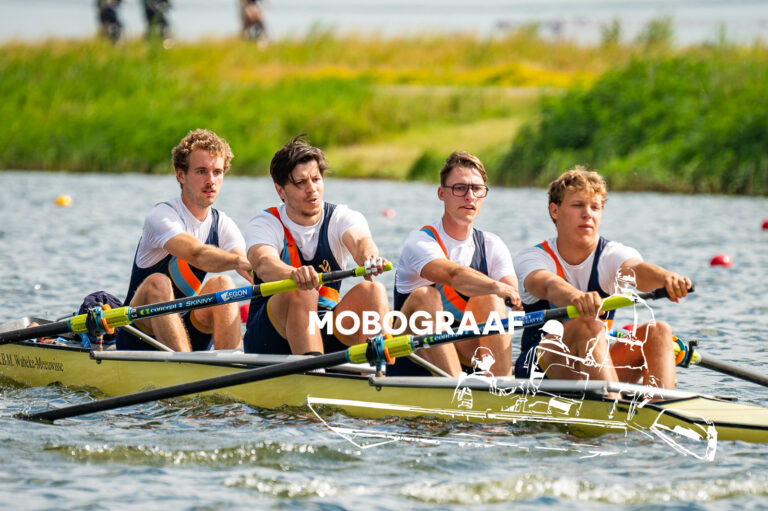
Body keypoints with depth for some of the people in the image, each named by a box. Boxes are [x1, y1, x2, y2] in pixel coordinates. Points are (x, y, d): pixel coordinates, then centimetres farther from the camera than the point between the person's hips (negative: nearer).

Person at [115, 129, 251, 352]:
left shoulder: (222, 225, 3)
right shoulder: (161, 216, -15)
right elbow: (196, 254, -36)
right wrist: (238, 262, -56)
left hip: (191, 337, 5)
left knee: (221, 282, -21)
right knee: (157, 283, -33)